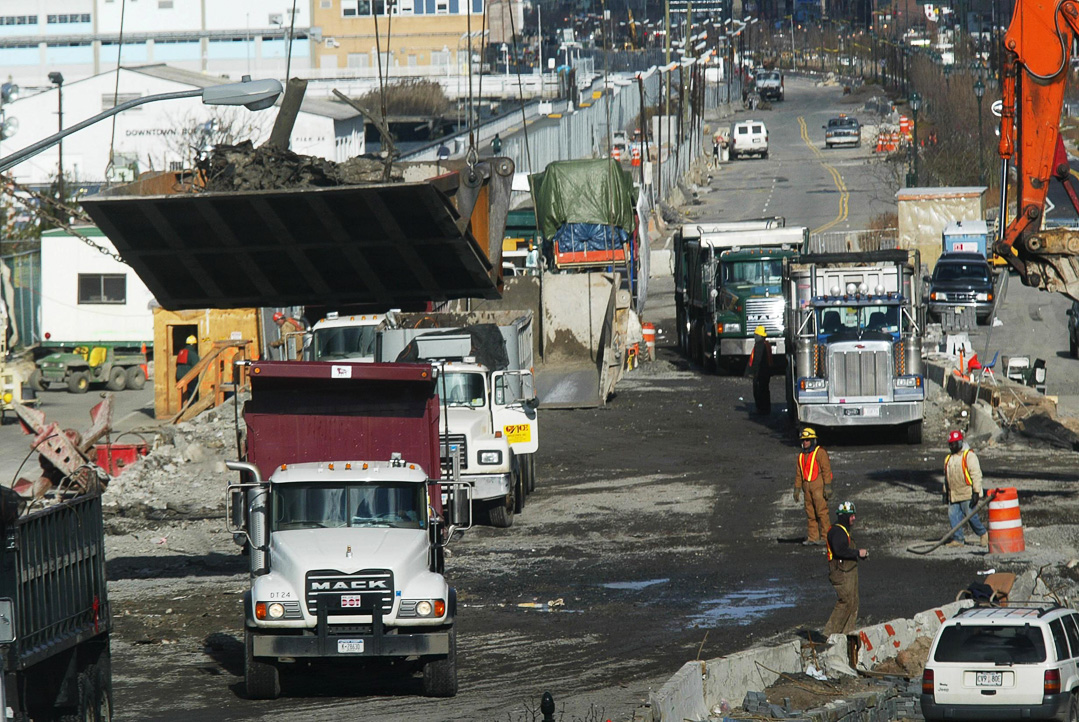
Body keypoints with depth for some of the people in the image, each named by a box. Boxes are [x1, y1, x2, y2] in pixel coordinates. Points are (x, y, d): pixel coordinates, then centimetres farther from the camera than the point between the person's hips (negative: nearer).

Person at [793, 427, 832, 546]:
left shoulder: (820, 452, -5)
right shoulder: (801, 455, 17)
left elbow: (826, 469, -9)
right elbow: (799, 474, 22)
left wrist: (827, 487, -15)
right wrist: (797, 489, 16)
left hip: (819, 486, -7)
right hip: (807, 486, 7)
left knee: (821, 511, -10)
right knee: (810, 513, 6)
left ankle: (825, 536, -9)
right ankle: (812, 537, 9)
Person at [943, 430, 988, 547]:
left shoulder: (969, 456, -7)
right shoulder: (948, 458, 17)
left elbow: (976, 475, -11)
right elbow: (947, 477, 26)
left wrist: (976, 492, -16)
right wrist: (945, 493, 22)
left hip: (967, 494, -7)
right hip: (953, 495, 7)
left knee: (971, 515, -7)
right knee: (953, 516, 1)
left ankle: (983, 534, 13)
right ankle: (957, 539, 6)